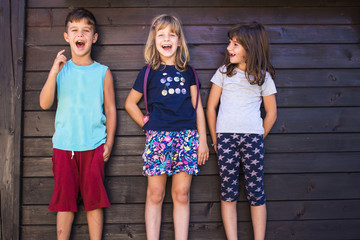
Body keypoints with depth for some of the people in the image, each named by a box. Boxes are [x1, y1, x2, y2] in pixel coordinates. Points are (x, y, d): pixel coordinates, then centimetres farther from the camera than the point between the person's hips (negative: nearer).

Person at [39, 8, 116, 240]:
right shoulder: (61, 70, 5)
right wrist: (54, 72, -14)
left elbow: (110, 110, 7)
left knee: (94, 200, 4)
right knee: (65, 200, 6)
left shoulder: (103, 72, 4)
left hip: (94, 146, -1)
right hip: (64, 145, 1)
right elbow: (45, 103, -4)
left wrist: (109, 142, 1)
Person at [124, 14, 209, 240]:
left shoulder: (187, 71, 11)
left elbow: (197, 106, 11)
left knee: (182, 194, 4)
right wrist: (147, 124, 4)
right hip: (158, 136, -1)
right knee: (155, 194, 2)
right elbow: (130, 103, 13)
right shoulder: (149, 72, 5)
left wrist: (202, 140, 7)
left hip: (187, 136, 2)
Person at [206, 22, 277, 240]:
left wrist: (259, 138, 6)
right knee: (228, 192, 2)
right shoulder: (224, 72, 10)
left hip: (252, 136, -1)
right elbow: (211, 107, 11)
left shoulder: (263, 76, 7)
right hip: (225, 136, 1)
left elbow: (271, 112, 11)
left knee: (256, 192, 1)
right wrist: (215, 140, 8)